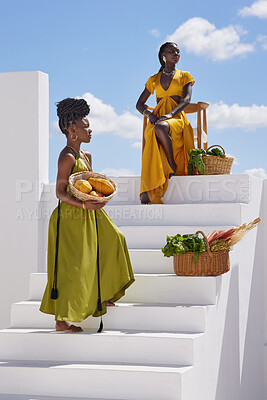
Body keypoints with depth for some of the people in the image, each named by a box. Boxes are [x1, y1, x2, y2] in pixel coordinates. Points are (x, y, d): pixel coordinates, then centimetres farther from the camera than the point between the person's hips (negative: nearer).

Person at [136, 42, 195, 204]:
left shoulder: (184, 76, 17)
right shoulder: (154, 79, 23)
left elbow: (186, 100, 0)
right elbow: (139, 104, 20)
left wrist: (171, 114, -19)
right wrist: (150, 114, -5)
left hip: (177, 118, -2)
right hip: (157, 120, 2)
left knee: (161, 127, -42)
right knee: (153, 141, -35)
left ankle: (173, 165, -25)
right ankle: (147, 191, -44)